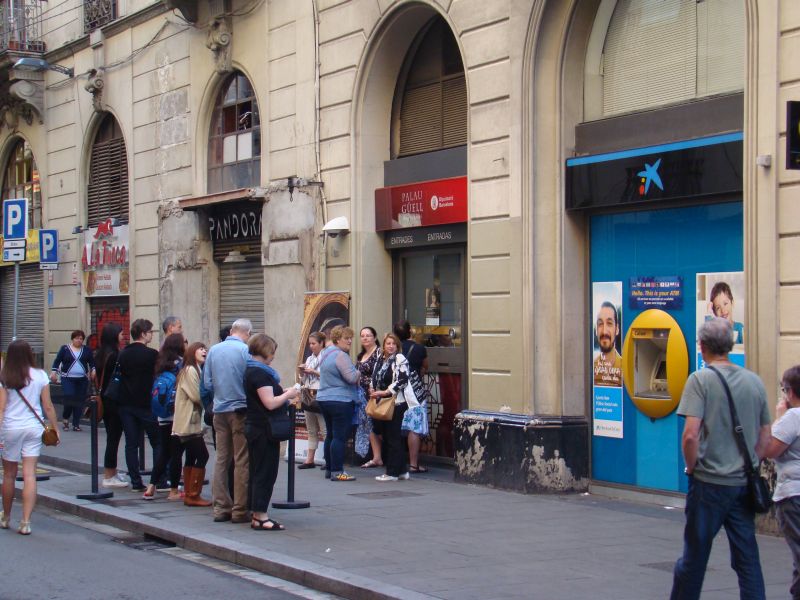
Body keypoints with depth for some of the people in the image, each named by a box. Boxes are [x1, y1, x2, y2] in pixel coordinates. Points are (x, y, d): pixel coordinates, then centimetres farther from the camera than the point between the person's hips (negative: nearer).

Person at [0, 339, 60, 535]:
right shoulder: (40, 376, -1)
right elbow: (48, 406, 0)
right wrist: (55, 428, 9)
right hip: (34, 428, 1)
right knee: (29, 475, -1)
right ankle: (25, 522, -8)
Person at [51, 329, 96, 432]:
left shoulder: (86, 350, 10)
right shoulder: (65, 349, 4)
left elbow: (92, 362, 12)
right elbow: (57, 361, 4)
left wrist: (93, 370, -5)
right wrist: (54, 372, -7)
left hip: (82, 380, 3)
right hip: (67, 379, -3)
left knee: (80, 401, 0)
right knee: (69, 398, -14)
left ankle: (76, 424, 6)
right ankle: (65, 418, 10)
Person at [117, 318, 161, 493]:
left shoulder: (123, 354, 7)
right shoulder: (151, 354, -12)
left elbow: (121, 375, 13)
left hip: (126, 405, 5)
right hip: (146, 405, -5)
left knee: (131, 444, 7)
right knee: (157, 443, 5)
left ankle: (136, 482, 7)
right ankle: (158, 480, 0)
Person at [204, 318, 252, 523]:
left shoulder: (214, 350, 4)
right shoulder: (246, 350, -11)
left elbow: (207, 383, 7)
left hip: (220, 410, 5)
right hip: (240, 410, -5)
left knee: (221, 459, 11)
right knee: (242, 461, 0)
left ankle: (221, 507, 12)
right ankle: (240, 510, 1)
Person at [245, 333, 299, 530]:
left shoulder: (251, 370, 14)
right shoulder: (260, 373, -17)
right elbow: (270, 403, -22)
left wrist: (285, 396, 14)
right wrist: (288, 395, -7)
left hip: (255, 427, 10)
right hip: (264, 430, -10)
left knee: (259, 472, 13)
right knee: (265, 472, -6)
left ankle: (256, 515, 16)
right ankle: (260, 516, -4)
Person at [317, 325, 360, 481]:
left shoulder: (325, 353, 14)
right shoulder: (341, 355, -16)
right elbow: (352, 378, -23)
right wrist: (358, 372, -1)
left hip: (324, 398, 10)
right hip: (341, 401, -10)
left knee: (330, 435, 15)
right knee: (340, 437, -8)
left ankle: (329, 469, 19)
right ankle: (337, 472, -9)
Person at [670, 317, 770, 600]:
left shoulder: (700, 380, -10)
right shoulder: (754, 381, 6)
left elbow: (691, 434, -18)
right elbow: (765, 437, 12)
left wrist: (691, 467, -3)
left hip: (710, 482, -4)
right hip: (745, 484, 4)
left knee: (694, 555, 8)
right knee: (747, 558, 8)